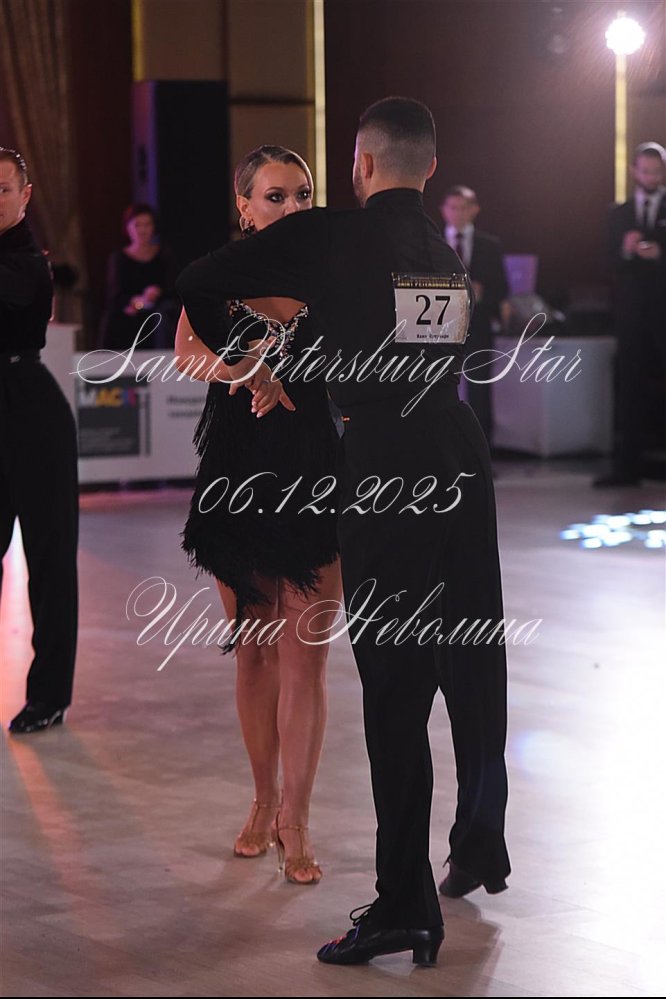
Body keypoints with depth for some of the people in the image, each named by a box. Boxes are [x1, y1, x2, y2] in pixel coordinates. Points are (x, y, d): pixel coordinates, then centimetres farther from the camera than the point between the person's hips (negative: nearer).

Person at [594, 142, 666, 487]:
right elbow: (610, 264, 7)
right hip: (632, 313, 3)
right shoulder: (618, 214, 13)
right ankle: (627, 466, 4)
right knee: (629, 390, 2)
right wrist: (625, 251, -12)